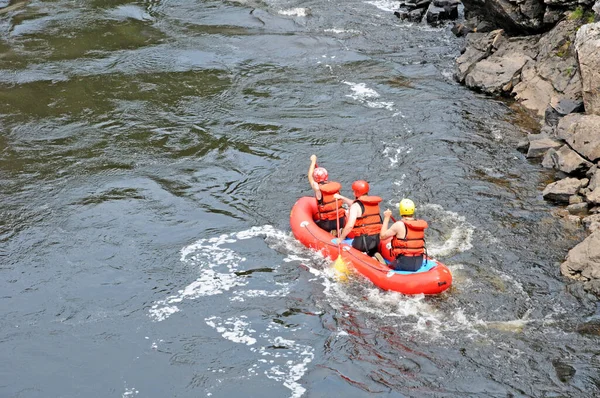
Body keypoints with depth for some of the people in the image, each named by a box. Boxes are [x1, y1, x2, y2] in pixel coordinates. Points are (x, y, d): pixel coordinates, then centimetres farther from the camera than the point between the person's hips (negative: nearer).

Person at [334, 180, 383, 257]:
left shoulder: (356, 206, -11)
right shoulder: (375, 203, 12)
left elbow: (350, 226, -18)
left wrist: (341, 238, -6)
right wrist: (342, 197, 35)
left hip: (363, 242, -7)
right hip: (377, 239, 7)